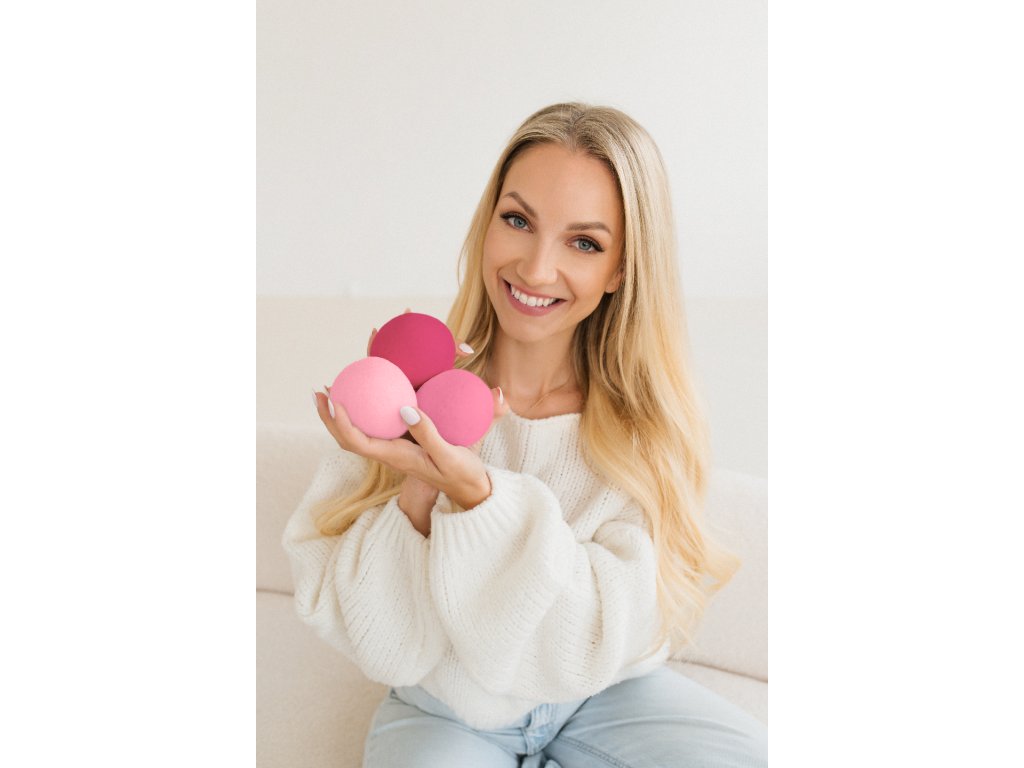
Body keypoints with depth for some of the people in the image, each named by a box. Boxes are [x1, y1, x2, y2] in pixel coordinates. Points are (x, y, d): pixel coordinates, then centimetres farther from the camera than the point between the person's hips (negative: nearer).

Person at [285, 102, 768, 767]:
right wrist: (417, 491, -33)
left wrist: (476, 491, -35)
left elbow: (613, 642, -22)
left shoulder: (647, 421, -12)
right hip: (445, 709, -1)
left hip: (602, 698, 2)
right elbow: (380, 647, -15)